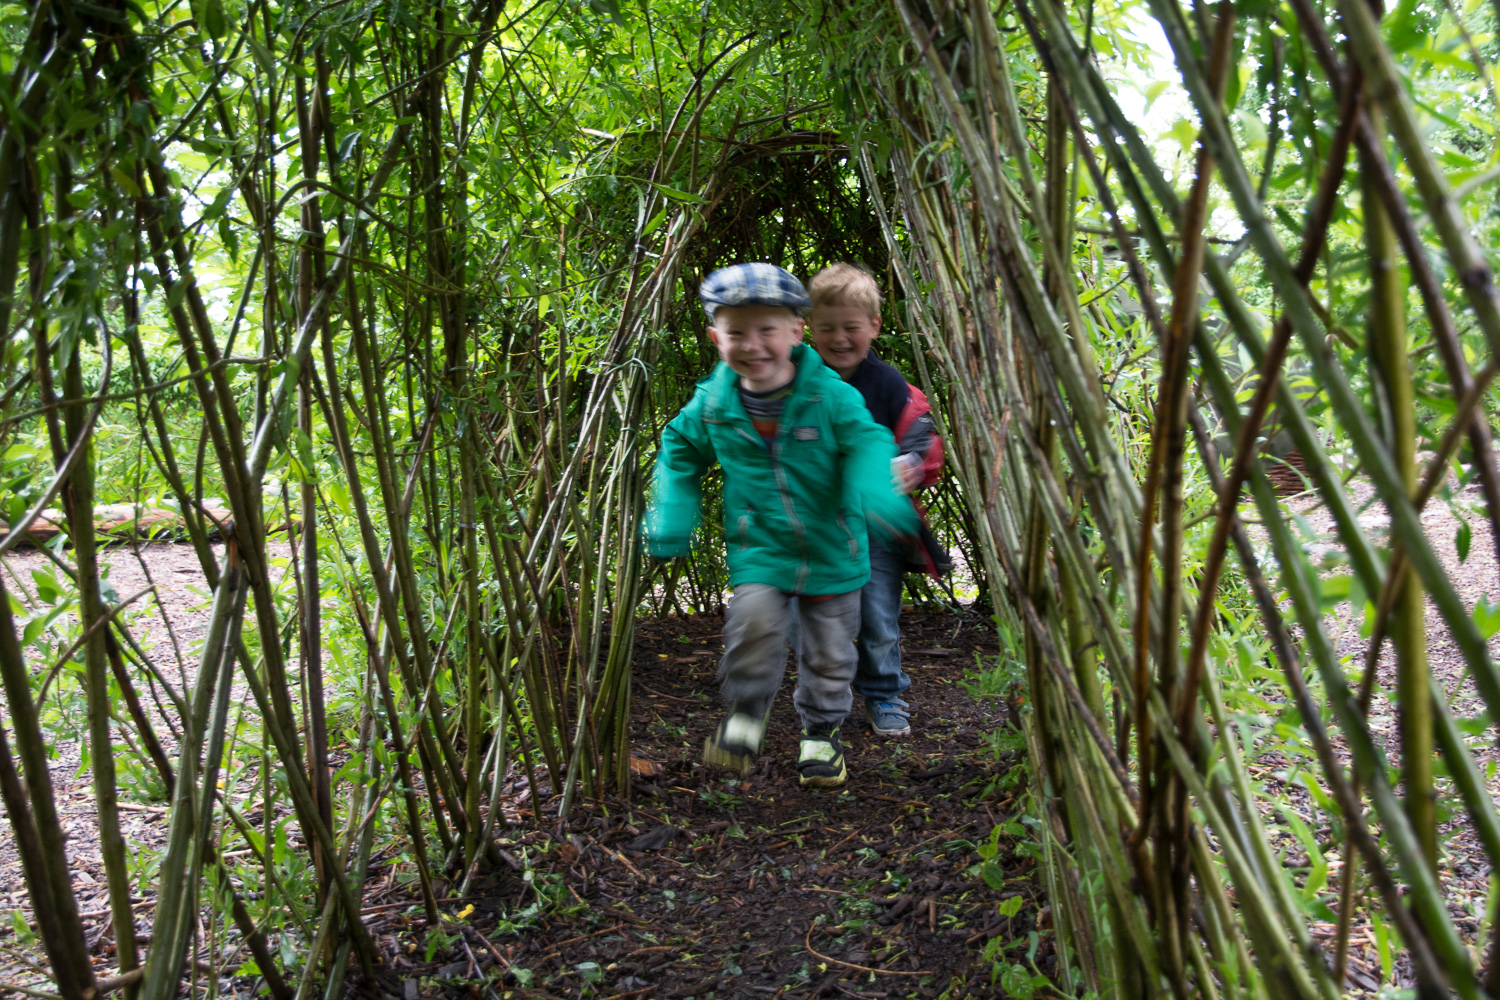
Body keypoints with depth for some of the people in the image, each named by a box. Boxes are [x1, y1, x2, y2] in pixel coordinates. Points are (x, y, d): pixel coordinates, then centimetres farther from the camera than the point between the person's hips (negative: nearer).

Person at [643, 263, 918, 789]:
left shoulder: (830, 394, -14)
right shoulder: (712, 403, -7)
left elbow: (867, 442, -9)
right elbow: (680, 452, 10)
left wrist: (875, 495, -30)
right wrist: (671, 518, -1)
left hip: (831, 549, 0)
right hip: (758, 549, 0)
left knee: (830, 650, 11)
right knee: (755, 621, -24)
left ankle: (820, 732, 37)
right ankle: (746, 715, 3)